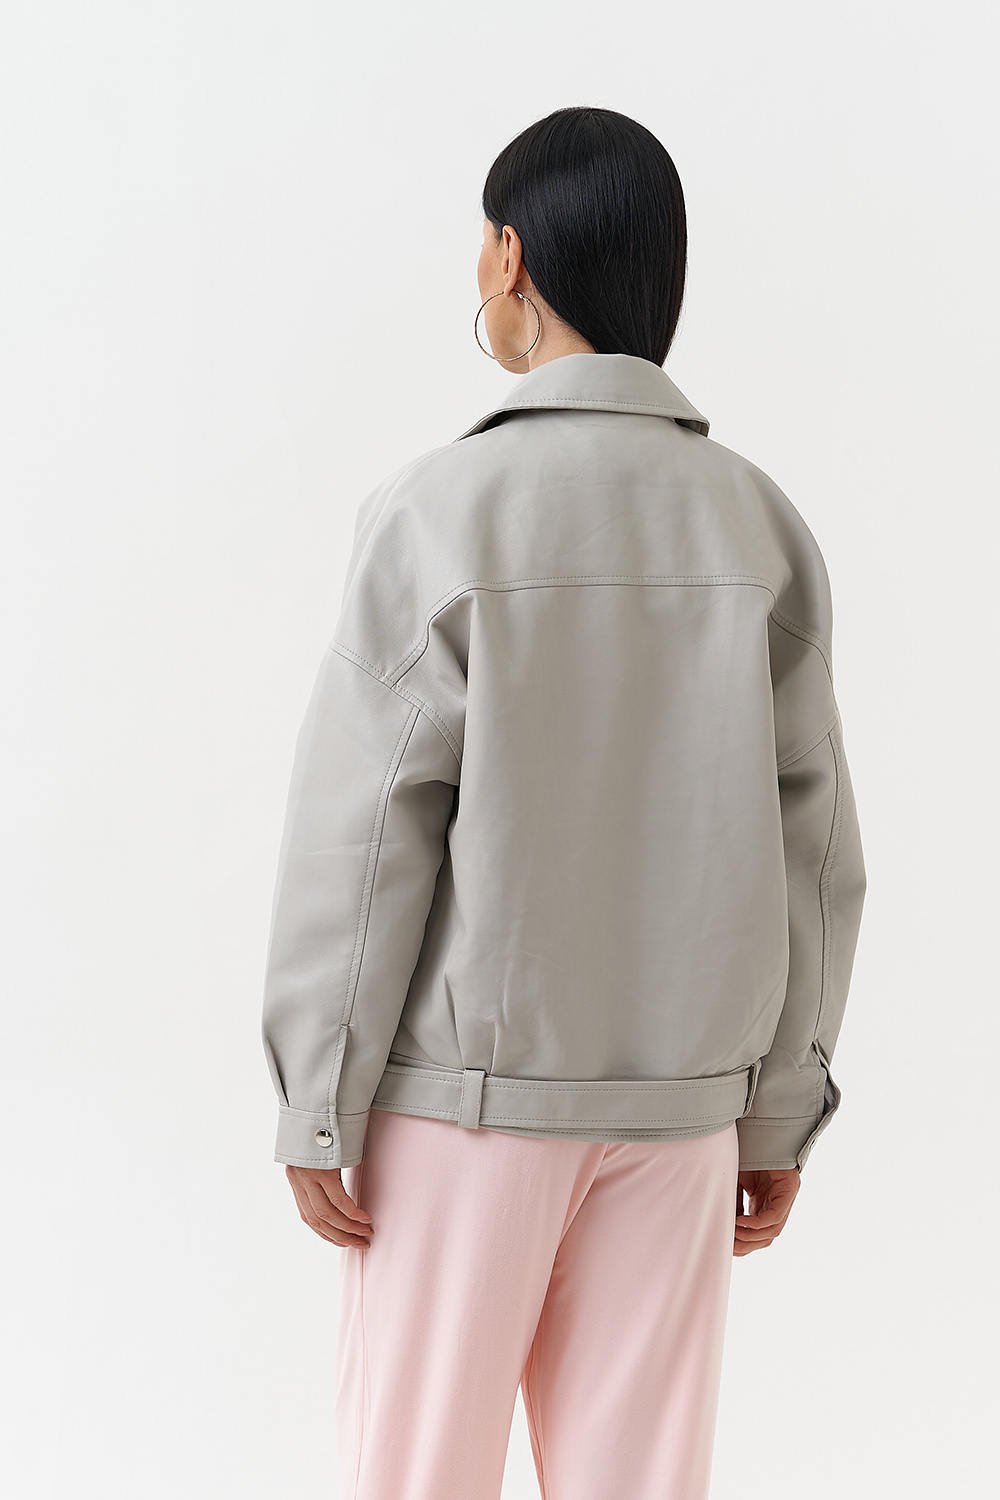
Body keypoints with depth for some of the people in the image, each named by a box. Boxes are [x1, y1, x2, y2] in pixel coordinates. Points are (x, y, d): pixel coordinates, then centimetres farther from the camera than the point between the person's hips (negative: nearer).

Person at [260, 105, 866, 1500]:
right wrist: (779, 1112, 9)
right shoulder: (757, 526, -1)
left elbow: (364, 841, -15)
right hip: (672, 1097, 4)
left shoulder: (439, 513, -14)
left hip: (468, 1084, -4)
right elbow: (805, 856, 1)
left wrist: (315, 1113, -7)